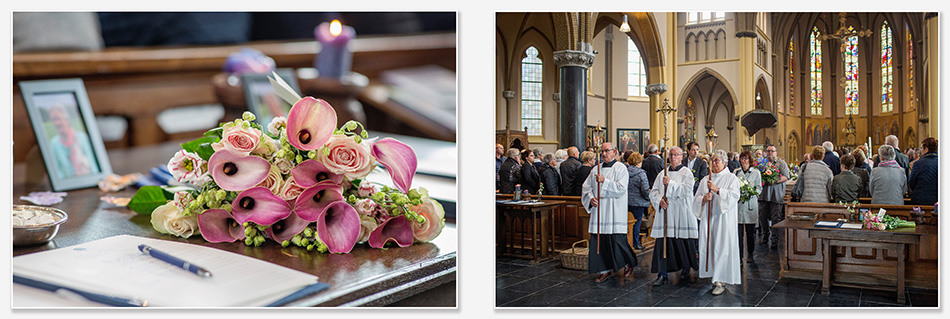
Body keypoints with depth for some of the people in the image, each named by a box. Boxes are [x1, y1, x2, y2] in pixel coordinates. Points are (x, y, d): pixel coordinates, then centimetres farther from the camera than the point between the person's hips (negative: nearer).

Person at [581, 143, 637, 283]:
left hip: (614, 212, -5)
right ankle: (605, 270, 15)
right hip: (598, 211, 5)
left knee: (617, 240, -4)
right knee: (599, 242, 4)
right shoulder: (596, 170, 13)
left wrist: (604, 181, -21)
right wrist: (591, 198, -4)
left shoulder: (620, 168, -3)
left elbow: (621, 188, -15)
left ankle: (629, 263, 21)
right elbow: (586, 187, 14)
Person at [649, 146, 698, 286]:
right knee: (663, 242, -1)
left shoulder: (686, 173, 1)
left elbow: (686, 190, -13)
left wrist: (670, 183, -20)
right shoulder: (663, 173, 14)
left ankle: (686, 267, 27)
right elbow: (653, 191, 10)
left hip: (681, 215, -3)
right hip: (665, 214, 4)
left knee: (683, 243, 3)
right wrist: (659, 199, -9)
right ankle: (663, 274, 2)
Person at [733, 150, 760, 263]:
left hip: (750, 204, -1)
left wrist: (751, 192, -12)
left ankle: (750, 254, 16)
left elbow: (759, 188, 6)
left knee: (750, 231, 3)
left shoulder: (756, 172, 7)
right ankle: (739, 255, 1)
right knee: (738, 230, -3)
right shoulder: (736, 172, 12)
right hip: (738, 204, 1)